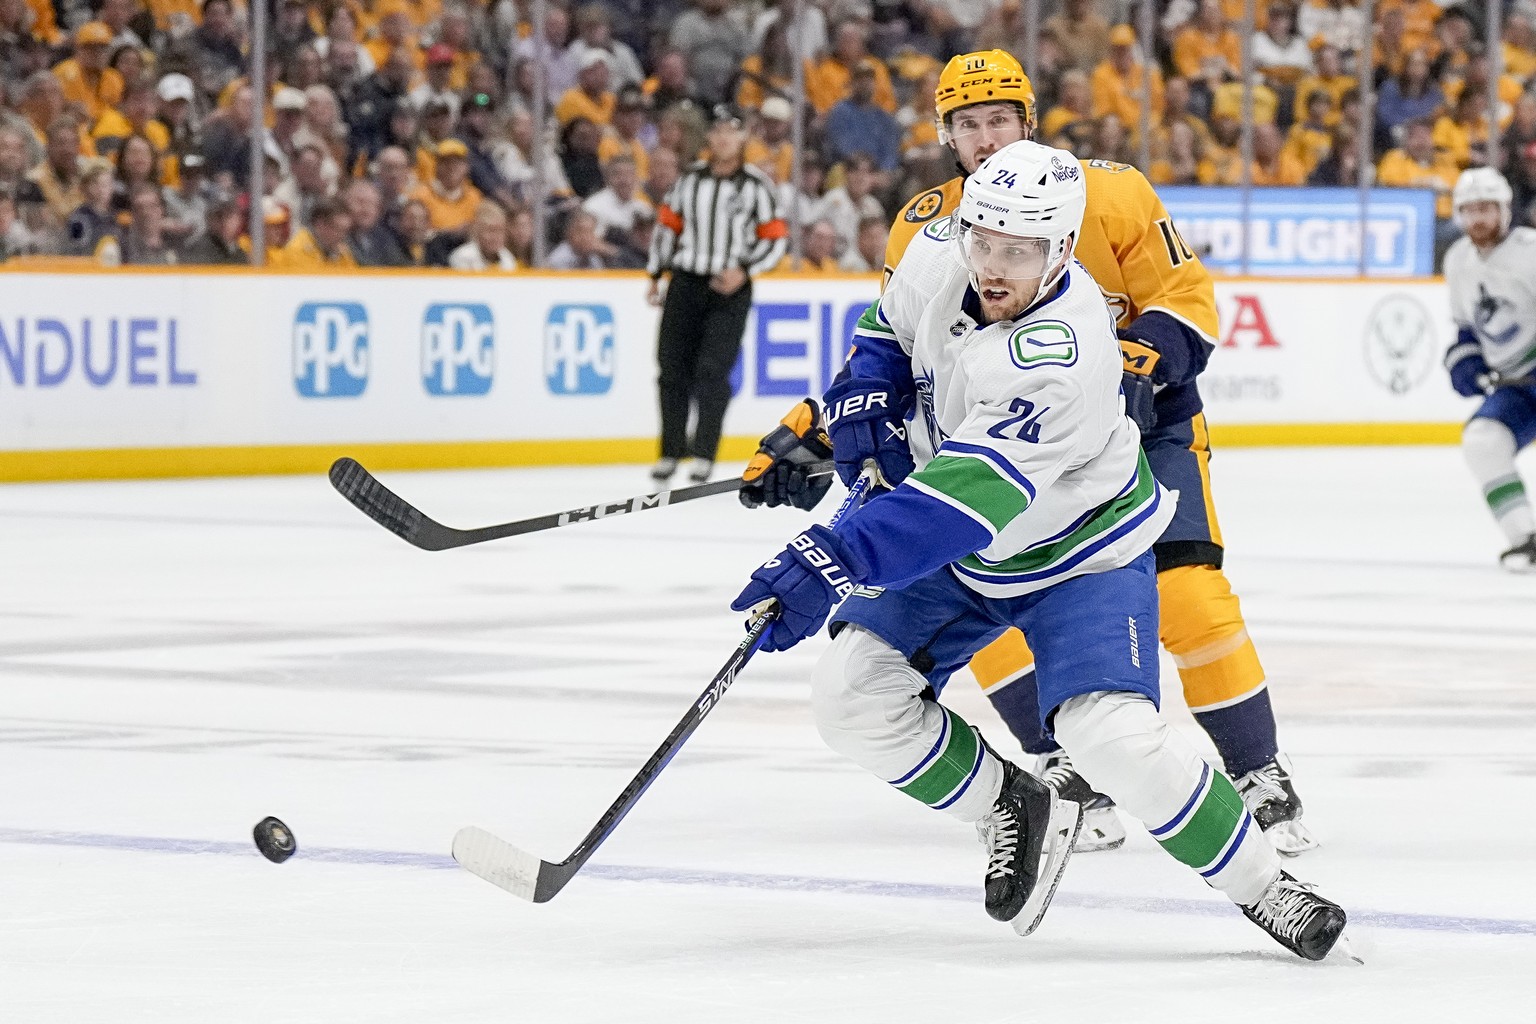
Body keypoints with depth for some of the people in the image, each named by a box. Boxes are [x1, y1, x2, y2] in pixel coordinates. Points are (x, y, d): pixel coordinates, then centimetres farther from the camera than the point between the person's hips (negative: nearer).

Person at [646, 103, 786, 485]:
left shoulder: (757, 185, -3)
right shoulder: (689, 179, 6)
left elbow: (775, 238, -2)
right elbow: (668, 224, 15)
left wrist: (744, 271, -14)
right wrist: (656, 275, 13)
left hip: (729, 288, -3)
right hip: (685, 283, 3)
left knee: (712, 371, -12)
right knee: (674, 368, 4)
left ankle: (704, 454, -7)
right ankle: (671, 451, 16)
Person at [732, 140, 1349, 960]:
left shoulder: (1061, 360, -38)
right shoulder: (937, 254, -16)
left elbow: (967, 501, -45)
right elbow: (889, 331, 9)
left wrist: (834, 562, -53)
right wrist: (862, 400, -12)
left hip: (1078, 548, -7)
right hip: (960, 553, 7)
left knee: (1109, 733, -26)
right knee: (854, 695, -7)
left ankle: (1261, 887, -5)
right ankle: (1012, 811, 17)